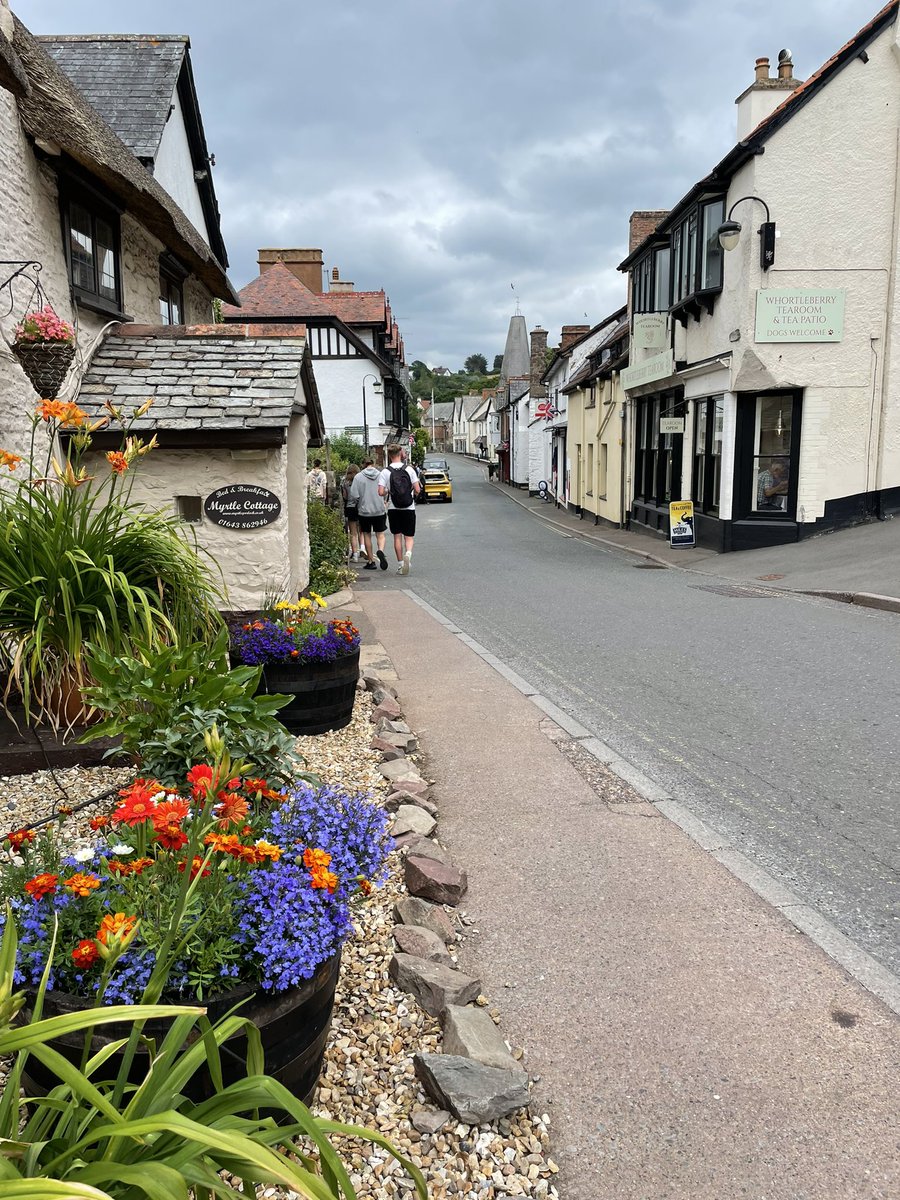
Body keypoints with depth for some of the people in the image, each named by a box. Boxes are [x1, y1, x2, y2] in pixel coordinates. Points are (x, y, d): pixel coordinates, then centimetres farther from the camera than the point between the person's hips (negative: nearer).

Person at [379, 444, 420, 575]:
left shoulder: (385, 472, -6)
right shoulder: (409, 469, -4)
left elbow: (381, 492, -12)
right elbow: (417, 490, -6)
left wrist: (388, 493, 9)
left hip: (393, 509, 0)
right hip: (409, 508, 0)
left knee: (397, 536, 10)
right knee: (409, 536, 6)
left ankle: (400, 564, 11)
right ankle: (408, 553, -23)